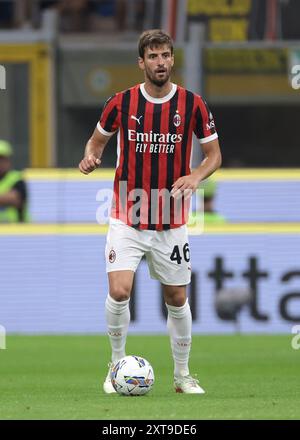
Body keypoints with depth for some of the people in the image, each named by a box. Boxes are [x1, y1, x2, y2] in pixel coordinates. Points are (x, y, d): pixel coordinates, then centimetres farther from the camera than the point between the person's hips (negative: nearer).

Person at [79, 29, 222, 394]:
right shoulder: (121, 103, -4)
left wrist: (196, 176, -15)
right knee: (119, 291, -16)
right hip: (127, 218, -1)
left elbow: (214, 153, 5)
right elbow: (98, 139, 13)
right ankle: (117, 366, 6)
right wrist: (91, 156, -11)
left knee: (177, 299, 8)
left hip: (171, 223, 1)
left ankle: (182, 375, 24)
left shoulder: (192, 104, -4)